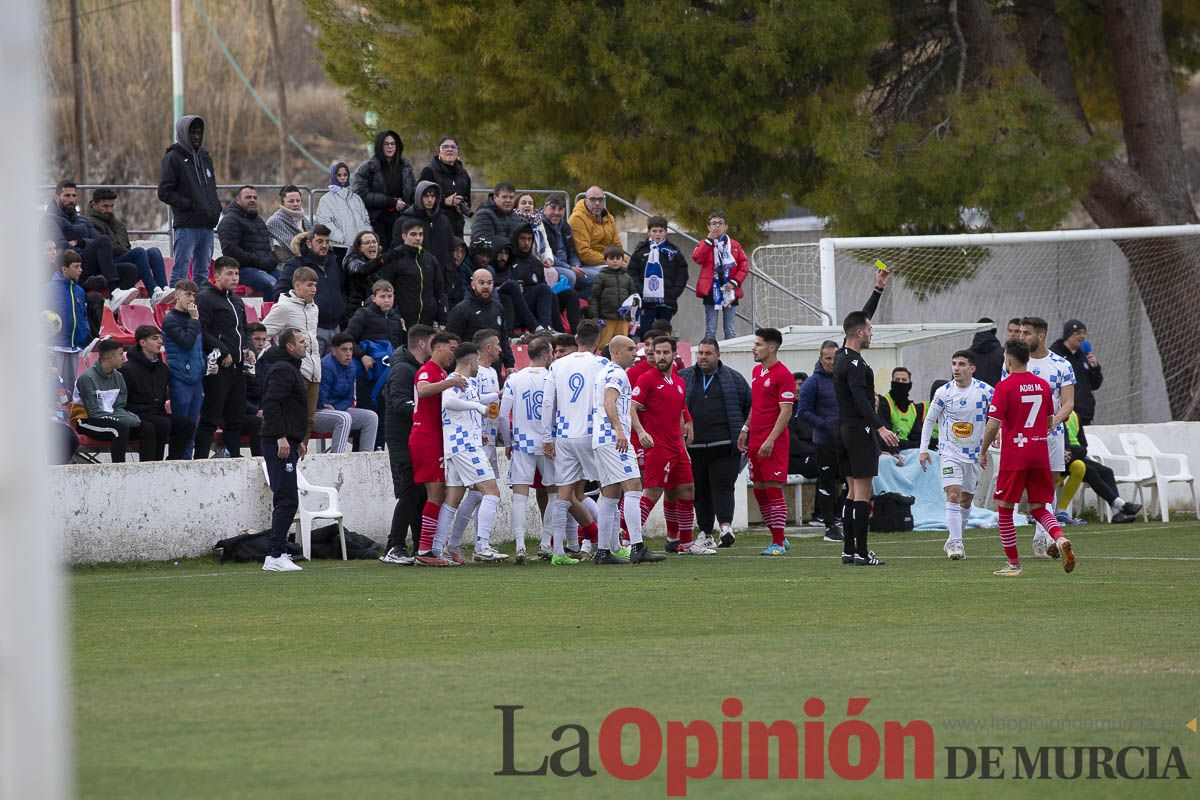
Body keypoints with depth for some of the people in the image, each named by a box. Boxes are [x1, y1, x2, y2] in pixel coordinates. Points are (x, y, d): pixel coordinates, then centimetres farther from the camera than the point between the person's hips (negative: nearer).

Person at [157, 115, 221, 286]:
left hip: (207, 224, 7)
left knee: (203, 272, 10)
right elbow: (164, 193, -9)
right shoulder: (173, 158, -4)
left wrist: (215, 208, 8)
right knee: (181, 271, -9)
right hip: (186, 225, -7)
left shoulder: (205, 157, 18)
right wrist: (189, 204, -15)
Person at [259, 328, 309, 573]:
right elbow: (270, 403, -22)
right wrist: (281, 437, -26)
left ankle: (277, 554, 13)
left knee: (285, 501, 11)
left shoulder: (290, 369, 22)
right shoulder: (283, 370, -11)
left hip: (286, 443, 11)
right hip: (280, 443, -11)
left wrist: (298, 440, 26)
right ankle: (275, 555, -15)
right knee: (287, 500, -13)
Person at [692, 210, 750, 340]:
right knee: (710, 330, 0)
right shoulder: (705, 244, 3)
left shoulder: (734, 245, 7)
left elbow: (744, 266, 4)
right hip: (711, 291, -2)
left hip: (729, 292, 2)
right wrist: (709, 240, -16)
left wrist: (734, 282, -10)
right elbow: (696, 258, -17)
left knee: (729, 330, 6)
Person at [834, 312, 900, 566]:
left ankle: (849, 550, 14)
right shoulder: (854, 364, -18)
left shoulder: (842, 357, 12)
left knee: (853, 491, 13)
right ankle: (861, 552, -9)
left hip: (844, 429, 10)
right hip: (860, 430, -10)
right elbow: (860, 399, -28)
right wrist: (880, 428, -37)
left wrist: (876, 293, 33)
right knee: (862, 492, -8)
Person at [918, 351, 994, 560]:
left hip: (974, 454, 2)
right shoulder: (943, 393, -5)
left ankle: (952, 541, 26)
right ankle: (955, 543, -19)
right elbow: (929, 420, 5)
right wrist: (924, 449, -1)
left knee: (966, 501, 10)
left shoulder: (984, 391, -6)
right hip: (949, 452, -2)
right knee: (953, 495, -17)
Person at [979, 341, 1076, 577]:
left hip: (1014, 454, -5)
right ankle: (1060, 539, -17)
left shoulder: (1004, 387, -10)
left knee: (1005, 508, 8)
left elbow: (993, 425, -13)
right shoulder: (1043, 385, 7)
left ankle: (1013, 564, 9)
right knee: (1038, 508, 12)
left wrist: (983, 451, 1)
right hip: (1040, 452, 5)